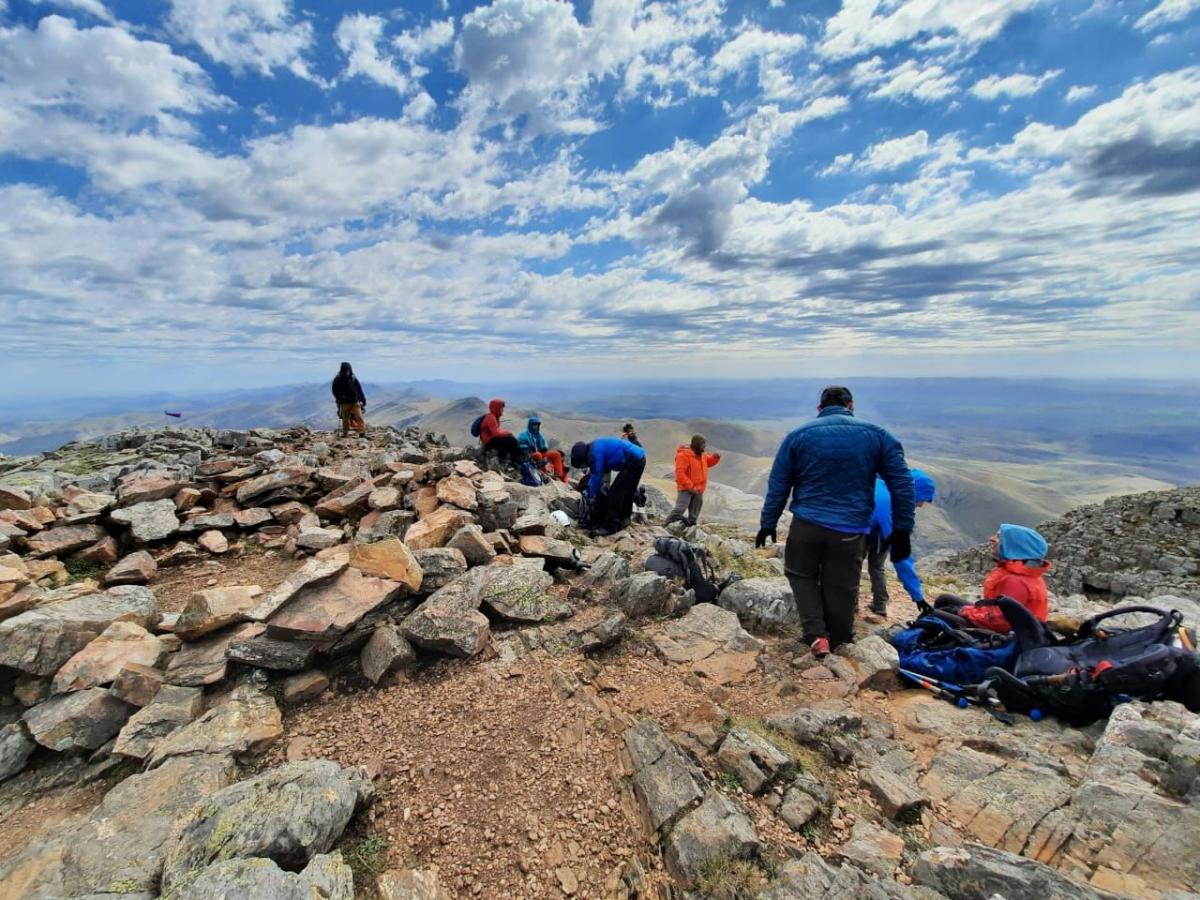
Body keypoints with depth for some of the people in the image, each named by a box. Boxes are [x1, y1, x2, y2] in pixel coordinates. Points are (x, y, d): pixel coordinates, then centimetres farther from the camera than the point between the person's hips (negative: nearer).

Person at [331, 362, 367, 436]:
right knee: (345, 419, 6)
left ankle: (362, 432, -13)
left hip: (355, 402, 1)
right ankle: (344, 433, 18)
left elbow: (359, 390, 11)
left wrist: (363, 400, 7)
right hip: (344, 403, -1)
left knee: (359, 417, -11)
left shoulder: (354, 379, 7)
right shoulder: (337, 379, 1)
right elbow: (335, 391, 2)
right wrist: (339, 396, -17)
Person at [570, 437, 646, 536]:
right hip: (638, 459, 10)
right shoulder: (595, 447, 14)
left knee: (615, 493, -7)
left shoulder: (594, 453, -17)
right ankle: (622, 521, 31)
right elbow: (594, 473, 25)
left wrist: (591, 496, 3)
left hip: (633, 461, -10)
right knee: (627, 492, 20)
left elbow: (596, 476, -11)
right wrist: (588, 488, 24)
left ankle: (610, 527, -3)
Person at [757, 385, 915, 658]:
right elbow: (902, 484, 3)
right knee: (841, 588, 15)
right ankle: (837, 641, 35)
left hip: (807, 524, 0)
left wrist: (768, 524, 9)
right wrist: (902, 530, 8)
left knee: (801, 575, 22)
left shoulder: (798, 435, 2)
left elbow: (778, 485, 2)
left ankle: (816, 635, 11)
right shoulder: (877, 435, 4)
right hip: (851, 530, 1)